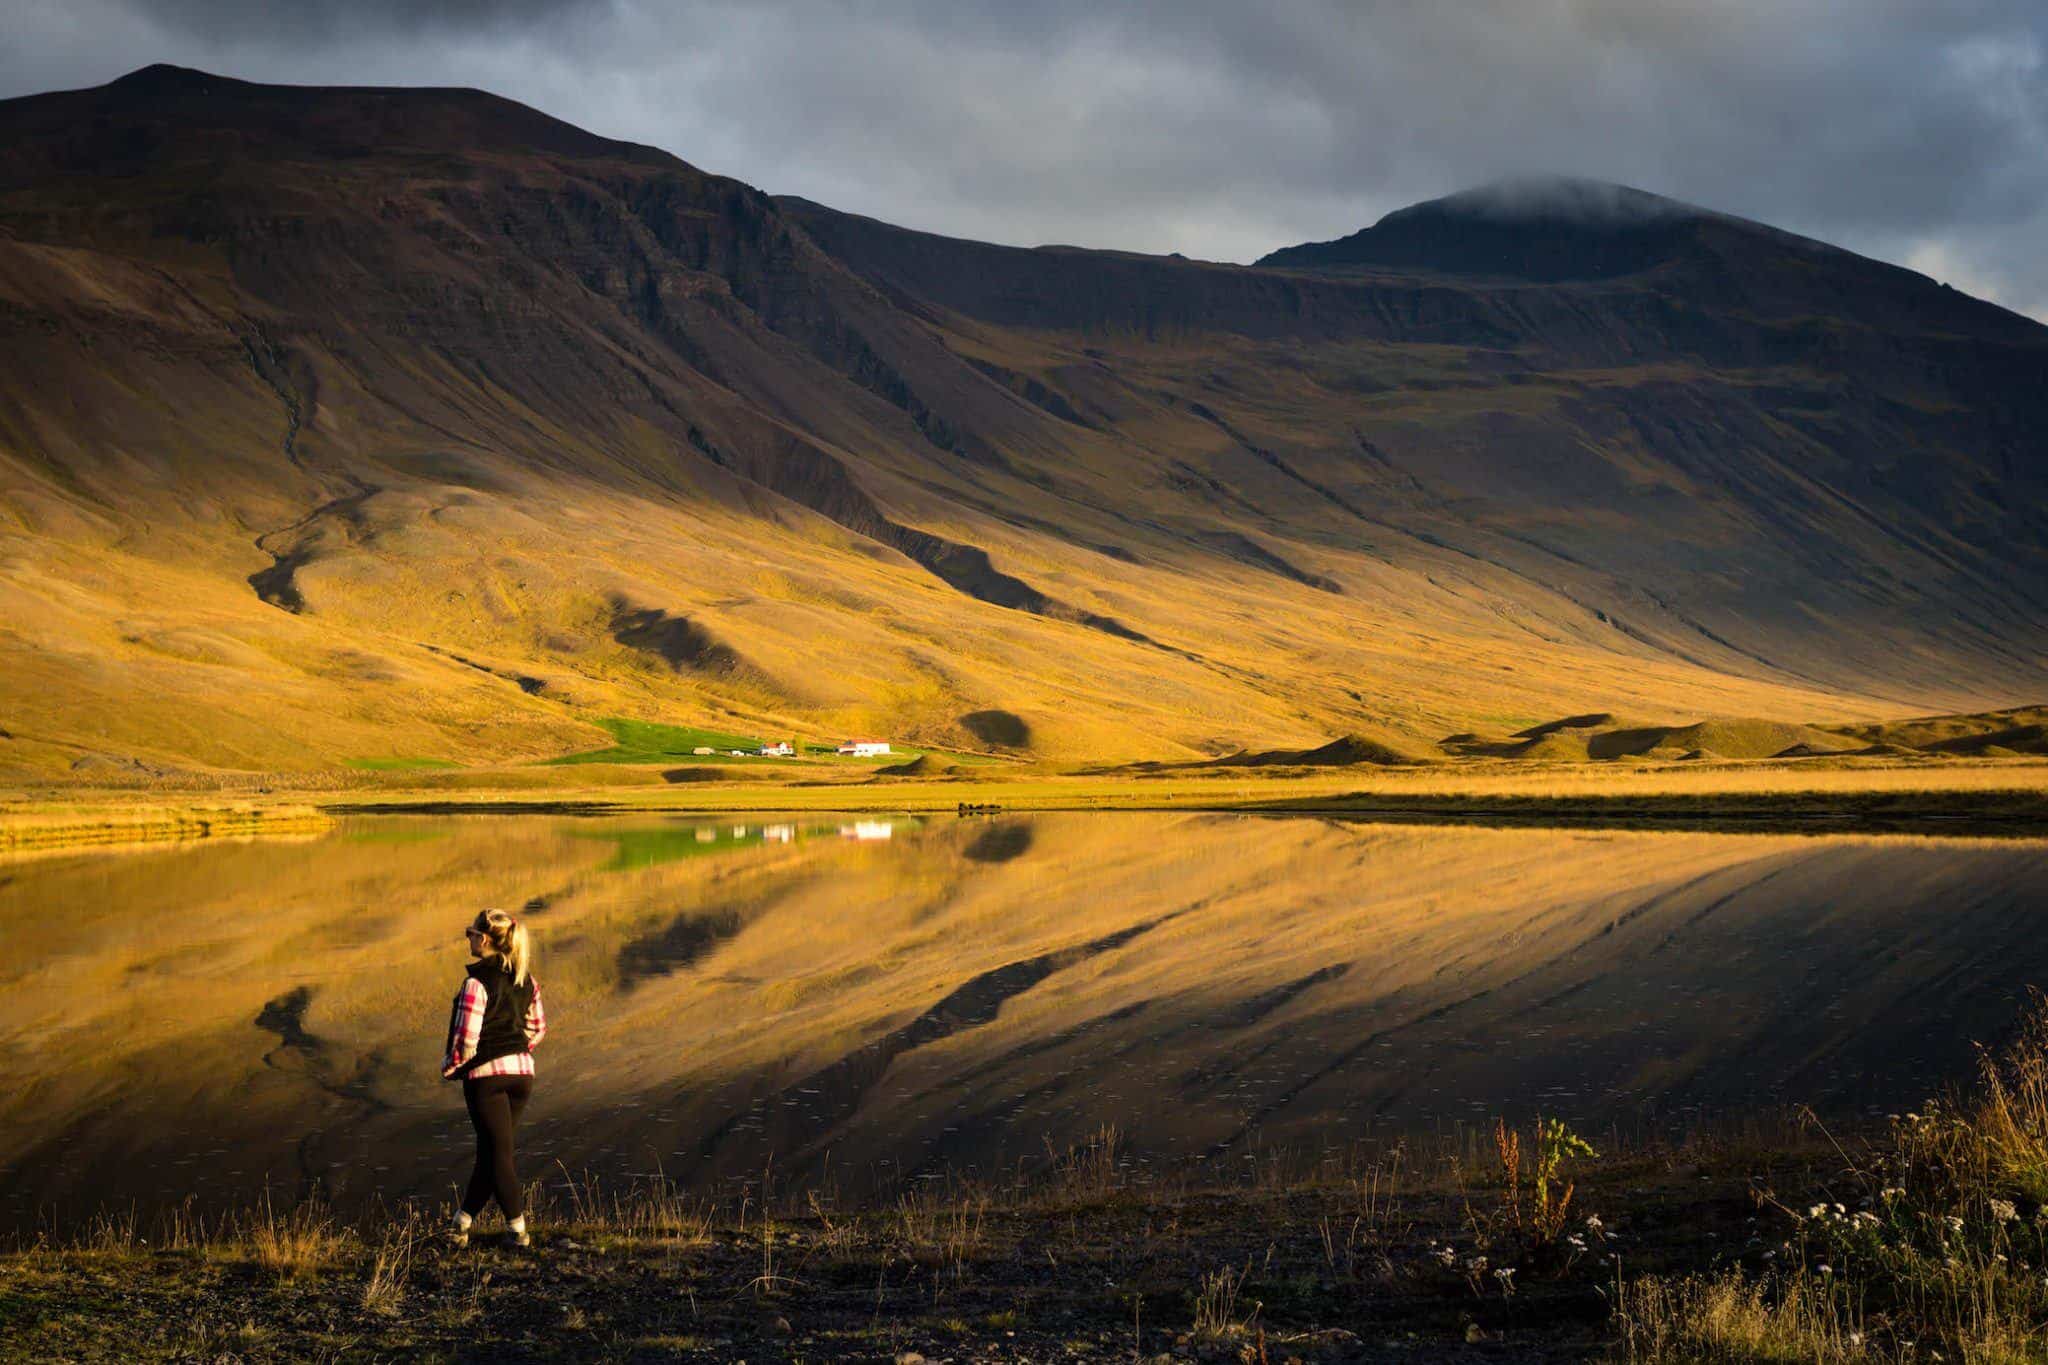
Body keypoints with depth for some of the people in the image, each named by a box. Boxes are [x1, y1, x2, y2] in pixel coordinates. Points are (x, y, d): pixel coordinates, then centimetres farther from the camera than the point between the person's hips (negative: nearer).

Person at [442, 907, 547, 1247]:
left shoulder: (477, 981, -17)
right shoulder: (526, 980, 5)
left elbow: (466, 1036, -18)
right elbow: (538, 1027, 11)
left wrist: (449, 1068, -2)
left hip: (485, 1075, -6)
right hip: (522, 1072, 6)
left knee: (499, 1154, 1)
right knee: (490, 1151, 14)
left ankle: (519, 1229, 1)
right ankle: (463, 1222, 23)